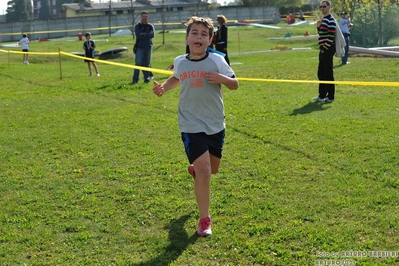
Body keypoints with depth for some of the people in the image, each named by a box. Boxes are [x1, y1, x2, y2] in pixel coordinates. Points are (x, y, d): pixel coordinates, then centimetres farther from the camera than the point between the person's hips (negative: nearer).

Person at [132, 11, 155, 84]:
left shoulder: (150, 26, 8)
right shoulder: (137, 26, 5)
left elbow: (152, 35, -11)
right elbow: (138, 35, -13)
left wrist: (142, 35, -11)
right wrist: (147, 35, -10)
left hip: (148, 47, 2)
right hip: (140, 47, -2)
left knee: (147, 63, 5)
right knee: (138, 63, -10)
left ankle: (147, 78, 15)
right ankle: (135, 79, -9)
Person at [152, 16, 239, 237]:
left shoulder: (217, 60, -7)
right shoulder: (180, 62, -1)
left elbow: (235, 84, 0)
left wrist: (222, 79, -20)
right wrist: (163, 87, 3)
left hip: (216, 125, 2)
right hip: (191, 126, -1)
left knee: (213, 168, 17)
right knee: (204, 171, -13)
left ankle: (195, 169, 55)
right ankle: (204, 219, 3)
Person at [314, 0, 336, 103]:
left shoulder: (330, 20, -14)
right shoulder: (323, 19, 16)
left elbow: (330, 37, -19)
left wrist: (325, 49, -17)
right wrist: (318, 26, 5)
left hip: (327, 49, -10)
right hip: (323, 49, 10)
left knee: (328, 73, -4)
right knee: (321, 73, 14)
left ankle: (330, 96, 2)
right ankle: (322, 95, 23)